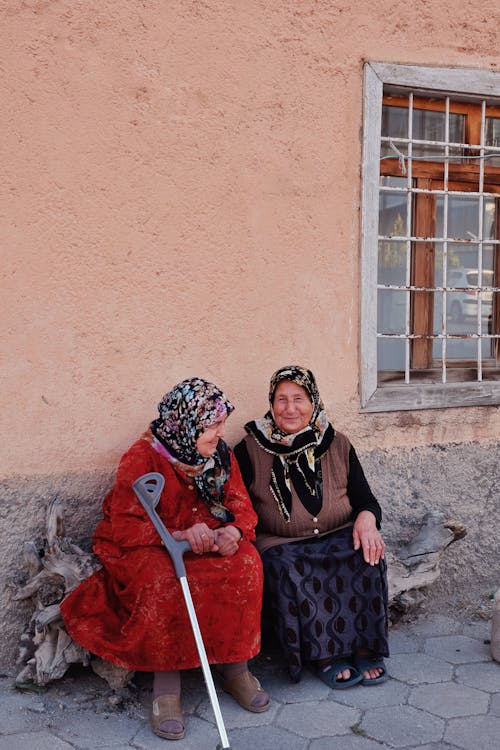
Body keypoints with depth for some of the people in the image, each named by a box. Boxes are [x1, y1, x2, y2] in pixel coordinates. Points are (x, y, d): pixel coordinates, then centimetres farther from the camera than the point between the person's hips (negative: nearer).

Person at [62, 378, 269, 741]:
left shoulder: (221, 455, 1)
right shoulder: (142, 458, -15)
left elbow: (242, 507, 0)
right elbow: (125, 528, -19)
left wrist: (234, 531, -25)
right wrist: (178, 536, -35)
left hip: (208, 545, 4)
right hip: (146, 549, -4)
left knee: (246, 564, -26)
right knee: (165, 580, -37)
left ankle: (235, 667, -12)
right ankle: (166, 685, -24)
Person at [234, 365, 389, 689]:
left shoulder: (337, 445, 10)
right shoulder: (251, 449, 3)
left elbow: (365, 498, 12)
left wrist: (366, 518, -11)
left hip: (339, 537, 2)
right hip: (281, 544, -2)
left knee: (367, 557, -28)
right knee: (287, 570, -33)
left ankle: (365, 648, -14)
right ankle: (325, 655, -21)